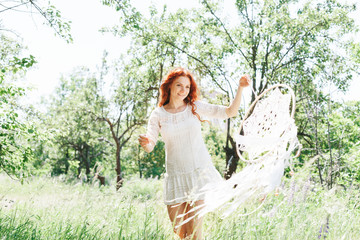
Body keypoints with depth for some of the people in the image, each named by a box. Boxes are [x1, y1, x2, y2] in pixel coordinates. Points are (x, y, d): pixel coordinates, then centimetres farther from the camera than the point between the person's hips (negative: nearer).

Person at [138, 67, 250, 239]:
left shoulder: (195, 107, 2)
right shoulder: (158, 115, 3)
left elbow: (230, 112, 0)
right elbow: (150, 146, -3)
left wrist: (240, 88, -11)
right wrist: (145, 143, -26)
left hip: (200, 172, -1)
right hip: (176, 175, 1)